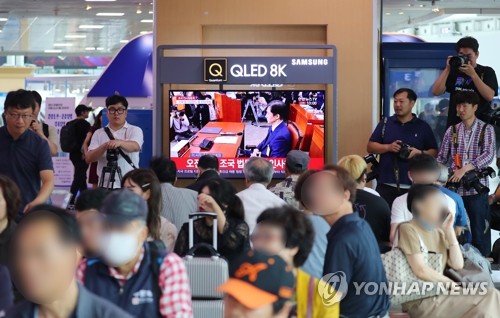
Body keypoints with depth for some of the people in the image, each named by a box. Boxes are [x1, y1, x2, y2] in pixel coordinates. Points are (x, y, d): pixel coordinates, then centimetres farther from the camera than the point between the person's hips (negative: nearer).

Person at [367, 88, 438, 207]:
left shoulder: (423, 127, 7)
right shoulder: (385, 123, 9)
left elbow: (434, 152, 7)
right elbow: (370, 147, 8)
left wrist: (420, 153, -13)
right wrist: (388, 147, -9)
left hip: (413, 186, -1)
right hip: (387, 184, 1)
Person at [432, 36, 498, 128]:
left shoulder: (487, 72, 6)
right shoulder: (453, 72, 12)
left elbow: (489, 96, -9)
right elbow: (436, 92, 2)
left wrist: (473, 74, -15)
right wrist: (447, 69, -6)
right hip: (454, 124, 2)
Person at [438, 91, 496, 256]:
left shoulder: (486, 129, 1)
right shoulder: (452, 131, 10)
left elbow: (489, 155, -13)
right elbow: (442, 157, 9)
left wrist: (465, 169, -24)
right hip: (455, 188, 3)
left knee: (479, 231, -1)